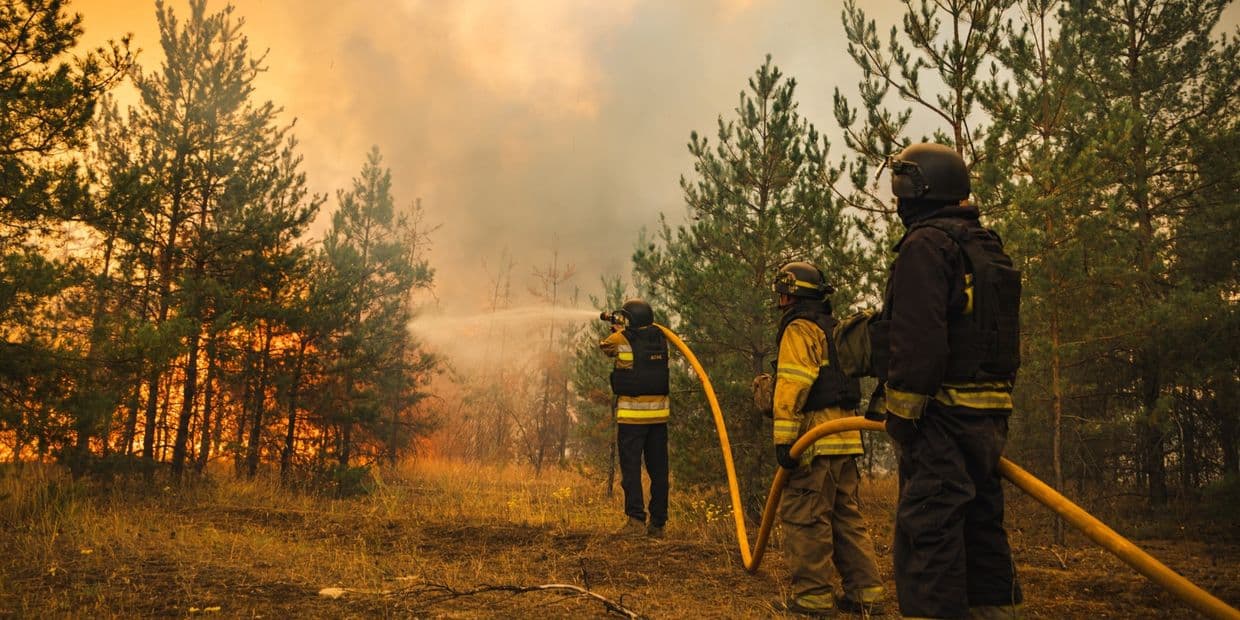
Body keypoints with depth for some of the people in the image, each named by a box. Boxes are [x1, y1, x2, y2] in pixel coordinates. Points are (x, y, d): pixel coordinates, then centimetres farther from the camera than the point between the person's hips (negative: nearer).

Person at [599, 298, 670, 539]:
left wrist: (615, 331, 31)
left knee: (631, 468, 1)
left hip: (632, 414, -4)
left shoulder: (621, 340, -8)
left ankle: (636, 519, -7)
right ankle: (658, 523, 14)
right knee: (658, 469, 9)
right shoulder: (660, 338, 3)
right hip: (659, 413, 4)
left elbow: (604, 346, 14)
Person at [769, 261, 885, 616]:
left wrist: (784, 439, -19)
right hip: (845, 437, 10)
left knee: (805, 516, -5)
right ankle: (864, 590, 14)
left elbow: (792, 387, -17)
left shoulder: (799, 328, -7)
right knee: (846, 514, 13)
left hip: (815, 437, -9)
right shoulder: (835, 328, 22)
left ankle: (813, 596, -3)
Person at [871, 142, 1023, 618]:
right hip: (989, 415, 10)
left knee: (928, 534, -9)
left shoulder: (925, 244, -10)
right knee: (981, 527, 15)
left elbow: (917, 338, -20)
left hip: (942, 415, -10)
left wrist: (901, 411, -16)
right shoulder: (988, 248, 20)